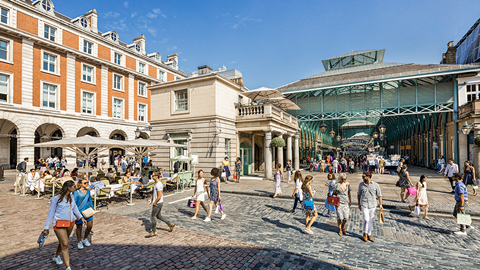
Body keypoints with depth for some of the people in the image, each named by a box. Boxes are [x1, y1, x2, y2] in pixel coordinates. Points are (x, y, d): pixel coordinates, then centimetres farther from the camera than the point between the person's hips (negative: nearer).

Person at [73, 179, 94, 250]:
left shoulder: (88, 191, 4)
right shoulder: (77, 192, -13)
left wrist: (92, 208, 16)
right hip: (79, 212, -5)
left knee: (90, 226, 5)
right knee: (79, 227, 10)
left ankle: (85, 239, 30)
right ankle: (79, 242, 30)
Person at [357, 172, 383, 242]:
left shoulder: (376, 185, -6)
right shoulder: (361, 184, -2)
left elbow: (379, 195, 3)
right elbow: (359, 194, 9)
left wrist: (381, 205, -2)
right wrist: (359, 204, 10)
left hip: (373, 205, 1)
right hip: (364, 205, -1)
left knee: (371, 220, 10)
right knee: (366, 219, -9)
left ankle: (369, 235, 26)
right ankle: (365, 234, 13)